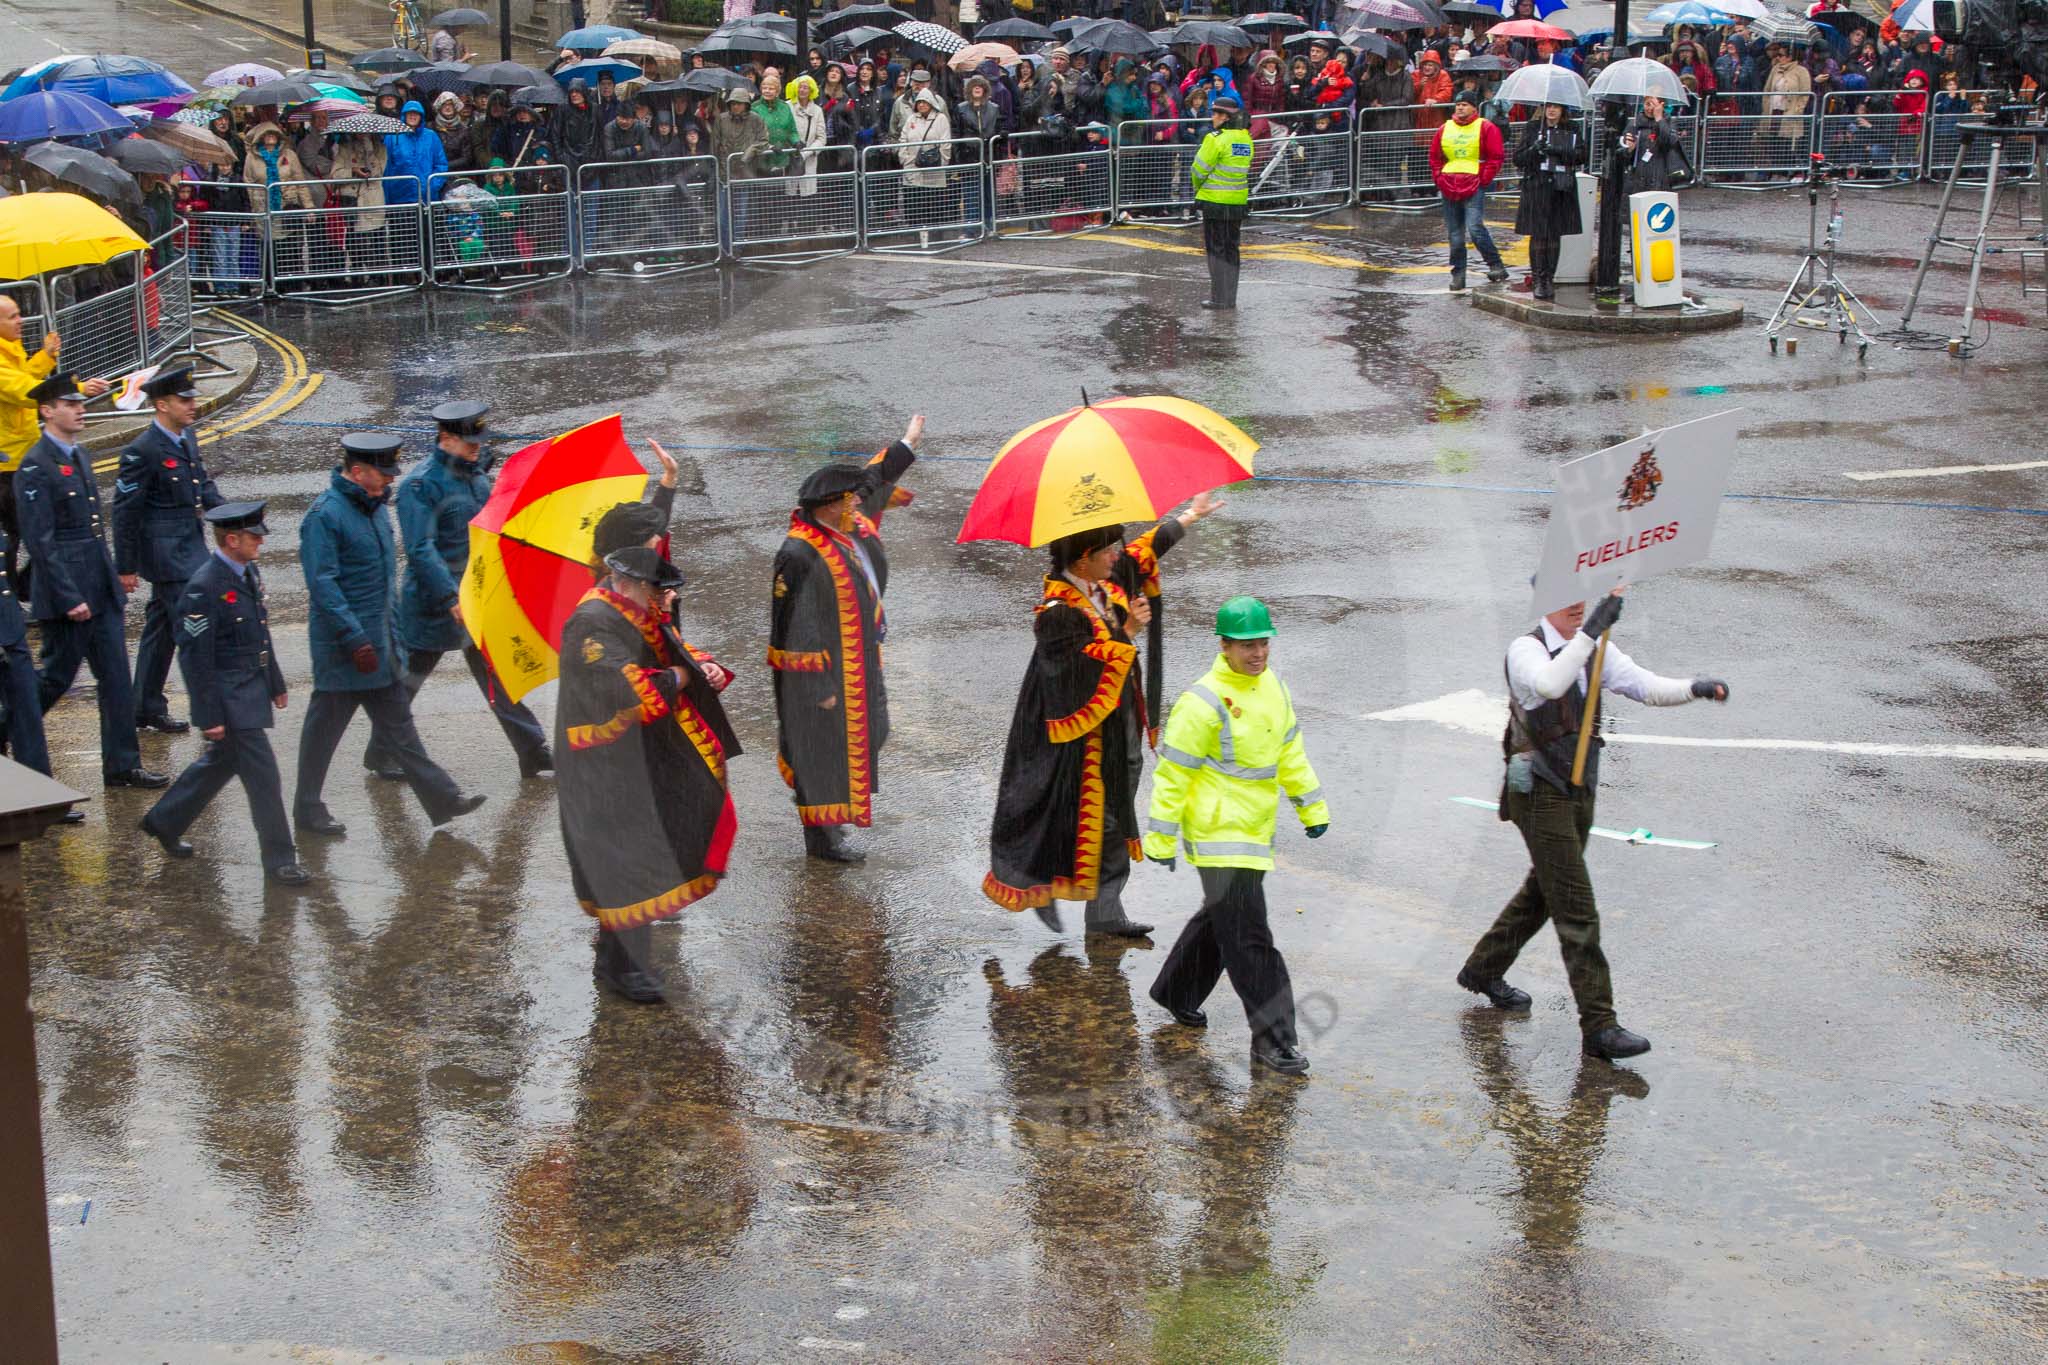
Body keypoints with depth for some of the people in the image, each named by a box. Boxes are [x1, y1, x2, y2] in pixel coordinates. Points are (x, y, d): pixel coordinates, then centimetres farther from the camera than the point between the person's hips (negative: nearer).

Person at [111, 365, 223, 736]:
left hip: (190, 548, 9)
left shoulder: (187, 437, 8)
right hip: (168, 555, -9)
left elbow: (204, 485, 19)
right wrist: (126, 567, -11)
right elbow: (125, 510, -14)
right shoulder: (142, 451, -17)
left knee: (160, 629, 16)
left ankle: (147, 710, 26)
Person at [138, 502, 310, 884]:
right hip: (228, 696, -9)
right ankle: (279, 860, 2)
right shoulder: (203, 587, -20)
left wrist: (276, 684, 23)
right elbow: (194, 656, -19)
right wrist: (208, 716, -19)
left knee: (221, 762, 22)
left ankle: (164, 821, 39)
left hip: (252, 688, 9)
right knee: (263, 776, -6)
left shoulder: (249, 573, 8)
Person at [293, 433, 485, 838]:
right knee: (325, 725, 4)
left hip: (379, 635, 8)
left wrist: (391, 633, 22)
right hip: (342, 643, -8)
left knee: (397, 720, 11)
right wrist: (356, 641, -24)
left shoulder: (374, 506, 10)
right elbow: (322, 584, -22)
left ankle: (441, 798, 13)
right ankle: (308, 810, 16)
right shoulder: (325, 515, -18)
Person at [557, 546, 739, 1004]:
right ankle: (617, 963, 3)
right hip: (607, 767, -10)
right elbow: (621, 686, -33)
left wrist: (704, 666, -3)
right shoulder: (593, 623, -22)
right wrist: (674, 679, -19)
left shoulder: (643, 615, 8)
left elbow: (674, 649, 20)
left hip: (641, 753, 10)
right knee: (625, 856, -5)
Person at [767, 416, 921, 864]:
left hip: (858, 662, 10)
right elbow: (799, 628, -25)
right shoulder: (800, 556, -28)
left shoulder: (848, 526, -2)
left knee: (867, 732, 22)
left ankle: (815, 801, 41)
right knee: (824, 744, 5)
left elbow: (873, 480, 19)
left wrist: (906, 446, 29)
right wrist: (820, 686, -22)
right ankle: (821, 835, 20)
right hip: (824, 669, -10)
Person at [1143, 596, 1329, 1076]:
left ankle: (1176, 992, 43)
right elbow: (1171, 773, -15)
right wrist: (1161, 839, -14)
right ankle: (1272, 1039, -4)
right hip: (1218, 835, -9)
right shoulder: (1203, 704, -19)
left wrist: (1311, 806, 20)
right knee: (1248, 938, -8)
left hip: (1255, 831, 9)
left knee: (1220, 917, 23)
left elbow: (1290, 750, 19)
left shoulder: (1273, 686, 6)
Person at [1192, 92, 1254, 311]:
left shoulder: (1216, 139, -16)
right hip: (1239, 201, 7)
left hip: (1216, 202, -7)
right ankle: (1230, 297, 18)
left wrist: (1198, 188, 10)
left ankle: (1219, 298, 1)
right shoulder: (1246, 139, 7)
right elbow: (1243, 169, 12)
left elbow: (1199, 170, -11)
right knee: (1231, 250, 14)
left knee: (1216, 250, 0)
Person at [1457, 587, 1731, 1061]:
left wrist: (1694, 688, -22)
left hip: (1579, 791, 8)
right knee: (1576, 910, -10)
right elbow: (1549, 683, -39)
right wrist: (1591, 629, -43)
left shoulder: (1595, 649, 6)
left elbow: (1646, 686, -3)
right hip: (1540, 795, -8)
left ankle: (1482, 969, 42)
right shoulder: (1526, 649, -16)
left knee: (1543, 892, 22)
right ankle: (1599, 1026, -8)